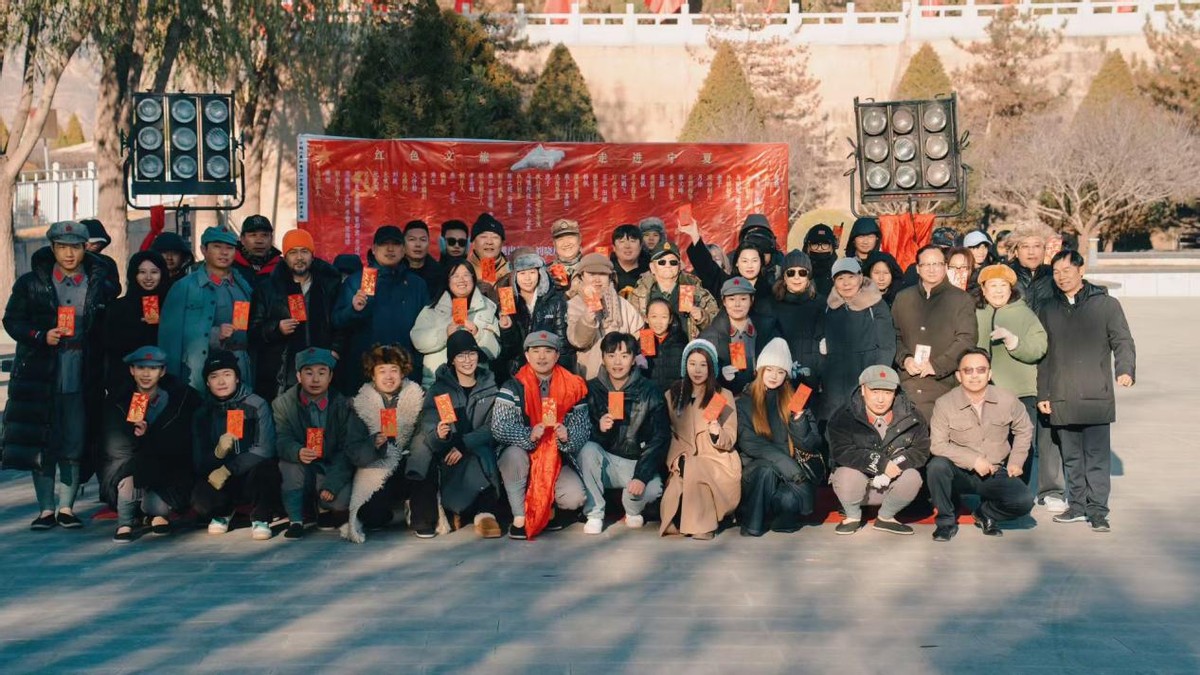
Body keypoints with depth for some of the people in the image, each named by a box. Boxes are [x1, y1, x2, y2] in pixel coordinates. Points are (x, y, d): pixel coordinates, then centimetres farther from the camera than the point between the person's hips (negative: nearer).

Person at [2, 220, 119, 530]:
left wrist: (104, 372, -4)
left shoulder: (101, 284, 5)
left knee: (76, 444, 2)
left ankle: (66, 507, 13)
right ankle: (46, 509, 9)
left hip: (83, 380, 0)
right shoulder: (31, 283, 5)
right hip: (40, 377, 0)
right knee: (40, 443, 1)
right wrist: (41, 336, -13)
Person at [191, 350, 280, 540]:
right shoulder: (203, 414, 3)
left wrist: (227, 469, -25)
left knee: (265, 468, -36)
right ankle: (223, 512, 11)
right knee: (201, 501, -29)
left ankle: (260, 519, -6)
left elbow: (264, 450, -17)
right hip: (219, 479, 3)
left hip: (252, 479, -2)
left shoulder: (257, 405, -7)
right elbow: (198, 462, -2)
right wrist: (218, 452, -24)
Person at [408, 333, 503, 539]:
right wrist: (438, 435, -31)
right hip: (447, 455, 1)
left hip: (478, 451, -1)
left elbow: (493, 428, -3)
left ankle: (485, 512, -30)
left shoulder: (490, 386, 5)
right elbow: (427, 427, -7)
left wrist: (464, 444, -18)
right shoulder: (439, 388, 4)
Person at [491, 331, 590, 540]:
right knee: (514, 454, -35)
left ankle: (547, 509, 13)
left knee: (574, 499, -24)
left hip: (556, 461, 1)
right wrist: (530, 435, -34)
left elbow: (583, 428, -5)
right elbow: (499, 428, -17)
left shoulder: (573, 387, -2)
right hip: (523, 457, -1)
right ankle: (519, 517, -17)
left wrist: (567, 436, -28)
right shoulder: (514, 387, -8)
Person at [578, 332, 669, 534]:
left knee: (653, 489, -31)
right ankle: (594, 514, -15)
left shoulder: (649, 392, -3)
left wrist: (642, 475, -21)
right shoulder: (591, 389, -2)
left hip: (637, 462, 0)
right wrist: (599, 429, -29)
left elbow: (660, 438, -8)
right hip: (604, 462, 1)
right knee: (588, 449, -31)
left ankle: (632, 511, 8)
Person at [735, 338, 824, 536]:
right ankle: (752, 524, -18)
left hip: (791, 472, 0)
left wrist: (799, 418, -14)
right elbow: (747, 443, -6)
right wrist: (782, 460, -20)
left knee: (789, 499, -33)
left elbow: (810, 444, 5)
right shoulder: (745, 403, 8)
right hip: (756, 469, 0)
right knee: (767, 469, -36)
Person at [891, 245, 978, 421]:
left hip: (943, 385, -3)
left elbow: (967, 339, -4)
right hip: (907, 385, 3)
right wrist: (904, 359, -4)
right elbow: (895, 335, 16)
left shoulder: (961, 299, 4)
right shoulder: (903, 298, 16)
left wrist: (937, 365, -13)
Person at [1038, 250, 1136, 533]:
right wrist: (1043, 394, 12)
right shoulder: (1048, 310, 14)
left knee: (1097, 456, -5)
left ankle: (1097, 511, -1)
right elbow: (1042, 356, 16)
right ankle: (1077, 506, 18)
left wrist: (1125, 370, -16)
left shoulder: (1106, 305, 4)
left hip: (1096, 396, -3)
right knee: (1071, 457, 9)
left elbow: (1122, 342, 2)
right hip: (1061, 400, 4)